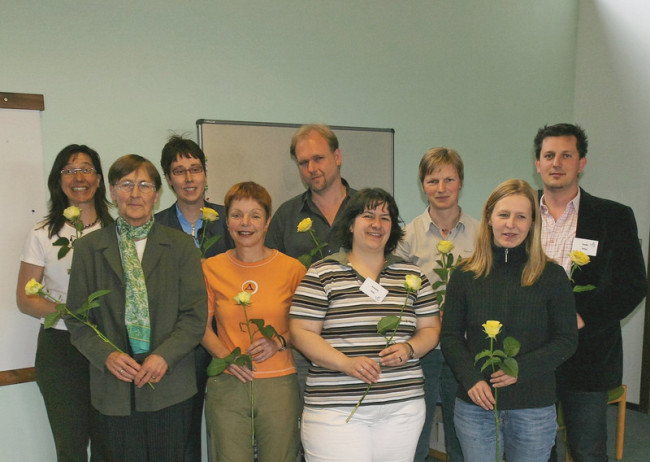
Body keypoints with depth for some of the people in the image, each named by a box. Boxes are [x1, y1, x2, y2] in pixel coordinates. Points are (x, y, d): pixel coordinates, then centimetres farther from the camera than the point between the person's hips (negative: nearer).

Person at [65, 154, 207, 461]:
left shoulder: (181, 245, 3)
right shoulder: (89, 248, 6)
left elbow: (195, 314, -2)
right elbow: (77, 318, 4)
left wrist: (164, 356, -14)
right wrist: (106, 355, -11)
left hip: (169, 384, 0)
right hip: (115, 387, 1)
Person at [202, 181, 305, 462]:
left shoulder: (292, 268, -2)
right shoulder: (211, 268, 2)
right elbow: (203, 325, 9)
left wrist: (279, 342, -11)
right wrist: (226, 356, -8)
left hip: (279, 384, 0)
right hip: (226, 385, 1)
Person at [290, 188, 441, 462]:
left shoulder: (411, 275, 11)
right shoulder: (323, 273, 0)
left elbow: (430, 329, 14)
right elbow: (301, 332, -3)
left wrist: (409, 348, -8)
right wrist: (346, 363, -15)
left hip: (403, 406, 3)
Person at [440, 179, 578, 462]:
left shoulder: (552, 276, -3)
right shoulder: (465, 275, 0)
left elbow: (567, 339, -2)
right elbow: (450, 337, 2)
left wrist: (520, 369, -15)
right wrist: (471, 378, -13)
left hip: (534, 407, -1)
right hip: (474, 405, 1)